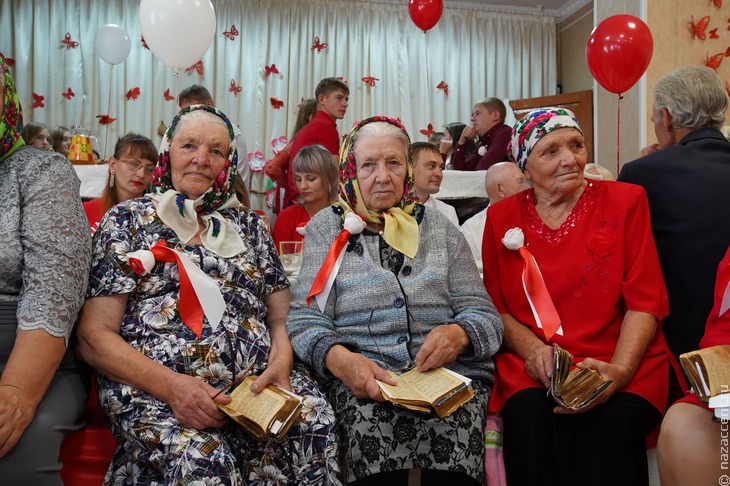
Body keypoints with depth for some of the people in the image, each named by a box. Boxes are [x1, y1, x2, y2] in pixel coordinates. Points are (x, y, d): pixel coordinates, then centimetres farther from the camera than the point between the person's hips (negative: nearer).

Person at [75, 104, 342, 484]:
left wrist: (281, 362, -7)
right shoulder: (126, 220, 9)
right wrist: (169, 385, -15)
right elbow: (94, 335, 1)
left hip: (256, 379, 4)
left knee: (316, 424, -27)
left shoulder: (249, 225, 19)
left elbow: (280, 317, 16)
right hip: (151, 384, -3)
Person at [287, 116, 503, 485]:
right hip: (362, 379, 0)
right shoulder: (326, 227, 12)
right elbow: (304, 318, 2)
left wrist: (459, 335, -14)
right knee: (371, 423, -32)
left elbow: (483, 313, 11)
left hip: (448, 372, 1)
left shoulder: (437, 226, 15)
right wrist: (338, 358, -19)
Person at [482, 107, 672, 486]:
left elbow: (646, 302, 0)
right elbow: (494, 305, 9)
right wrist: (533, 348, -12)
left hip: (620, 360, 0)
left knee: (610, 427, -31)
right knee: (528, 418, -30)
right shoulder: (502, 217, 10)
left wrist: (619, 370, -18)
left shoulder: (625, 201, 5)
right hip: (533, 368, 1)